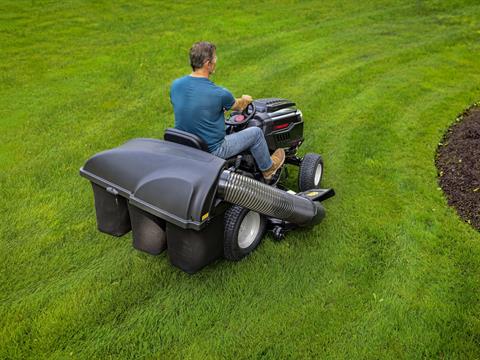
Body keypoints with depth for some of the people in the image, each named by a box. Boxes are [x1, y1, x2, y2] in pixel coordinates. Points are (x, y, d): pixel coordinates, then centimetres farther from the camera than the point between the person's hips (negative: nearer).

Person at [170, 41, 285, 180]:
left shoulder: (175, 85, -8)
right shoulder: (219, 93, -24)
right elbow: (238, 106, -1)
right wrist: (246, 100, 24)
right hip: (212, 151, -6)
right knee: (256, 132, 11)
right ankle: (268, 169, 36)